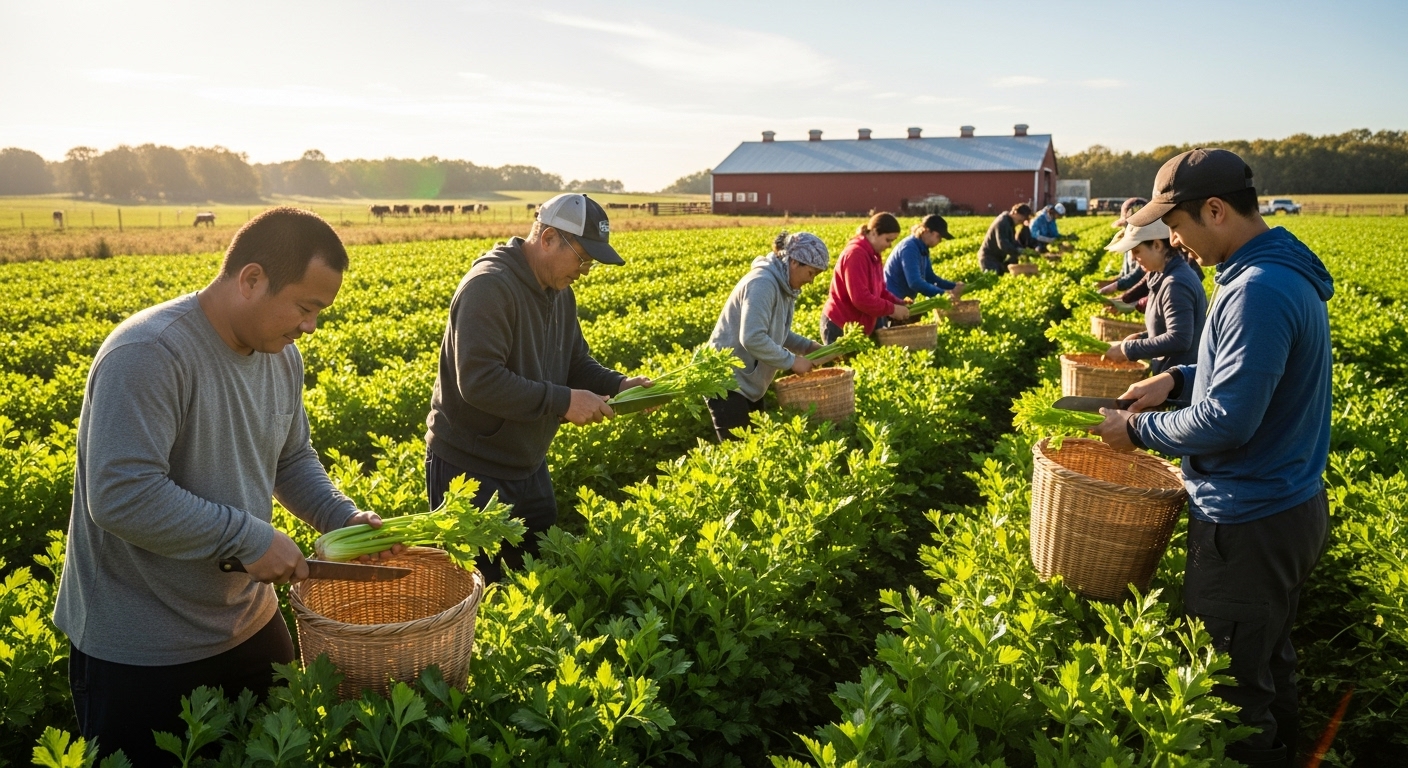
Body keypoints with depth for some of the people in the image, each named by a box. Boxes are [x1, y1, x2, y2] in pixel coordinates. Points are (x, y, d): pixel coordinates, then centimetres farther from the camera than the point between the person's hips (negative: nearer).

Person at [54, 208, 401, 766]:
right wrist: (250, 537, -25)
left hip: (248, 624, 8)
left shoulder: (282, 354, 0)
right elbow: (122, 497, -31)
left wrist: (345, 518, -4)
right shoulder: (148, 354, -26)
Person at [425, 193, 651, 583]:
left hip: (528, 467, 8)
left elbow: (575, 363, 14)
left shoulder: (559, 292, 5)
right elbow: (479, 382, -30)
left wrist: (618, 384, -6)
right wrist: (563, 401, -27)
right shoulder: (488, 286, -23)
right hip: (469, 470, -8)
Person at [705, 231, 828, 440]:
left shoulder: (783, 286, 7)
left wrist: (808, 346, 3)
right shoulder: (763, 283, -22)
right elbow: (752, 338, -30)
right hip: (727, 381, -10)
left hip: (749, 383, 10)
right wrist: (792, 361, -21)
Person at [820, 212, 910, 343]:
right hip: (839, 326, -10)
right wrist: (891, 309, -18)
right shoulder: (855, 254, -20)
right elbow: (860, 298, -26)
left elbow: (879, 291, 14)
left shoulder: (873, 255, 11)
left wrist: (899, 303, -3)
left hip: (857, 326, 10)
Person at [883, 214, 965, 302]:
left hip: (903, 300, 9)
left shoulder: (922, 249, 7)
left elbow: (930, 277, 11)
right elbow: (915, 282, -30)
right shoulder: (909, 248, -21)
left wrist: (954, 286, -1)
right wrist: (943, 293, -31)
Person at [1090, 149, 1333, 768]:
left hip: (1250, 527, -10)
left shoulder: (1259, 291, -26)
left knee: (1230, 685, 5)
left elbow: (1226, 423, -28)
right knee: (1269, 661, 25)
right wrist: (1177, 378, 6)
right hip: (1289, 508, 10)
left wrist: (1139, 429, -13)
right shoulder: (1282, 268, 7)